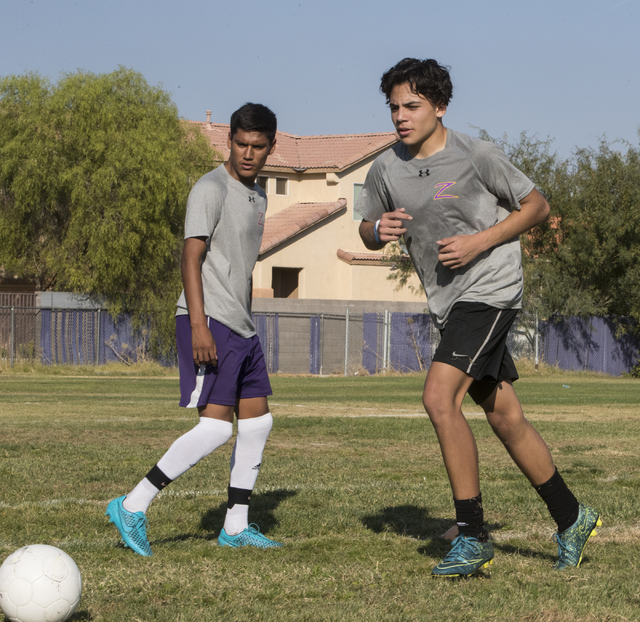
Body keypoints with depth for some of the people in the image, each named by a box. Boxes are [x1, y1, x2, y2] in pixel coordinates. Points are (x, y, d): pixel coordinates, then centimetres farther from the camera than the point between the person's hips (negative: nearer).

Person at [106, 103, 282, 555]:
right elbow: (192, 256, -17)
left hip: (240, 328, 9)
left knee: (257, 422, 10)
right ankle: (133, 508, -13)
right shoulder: (212, 189, -10)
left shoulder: (257, 196, 18)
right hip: (209, 321, -9)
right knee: (215, 426, -15)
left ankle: (237, 526, 17)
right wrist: (199, 325, -25)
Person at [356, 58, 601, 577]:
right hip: (449, 303, 7)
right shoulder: (386, 170, 4)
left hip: (489, 290, -7)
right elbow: (367, 232, 17)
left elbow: (537, 206, -1)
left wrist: (481, 242, -14)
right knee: (505, 418, 11)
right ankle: (572, 520, 26)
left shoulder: (476, 156, -10)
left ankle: (473, 537, -17)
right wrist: (378, 231, -8)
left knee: (439, 397, -22)